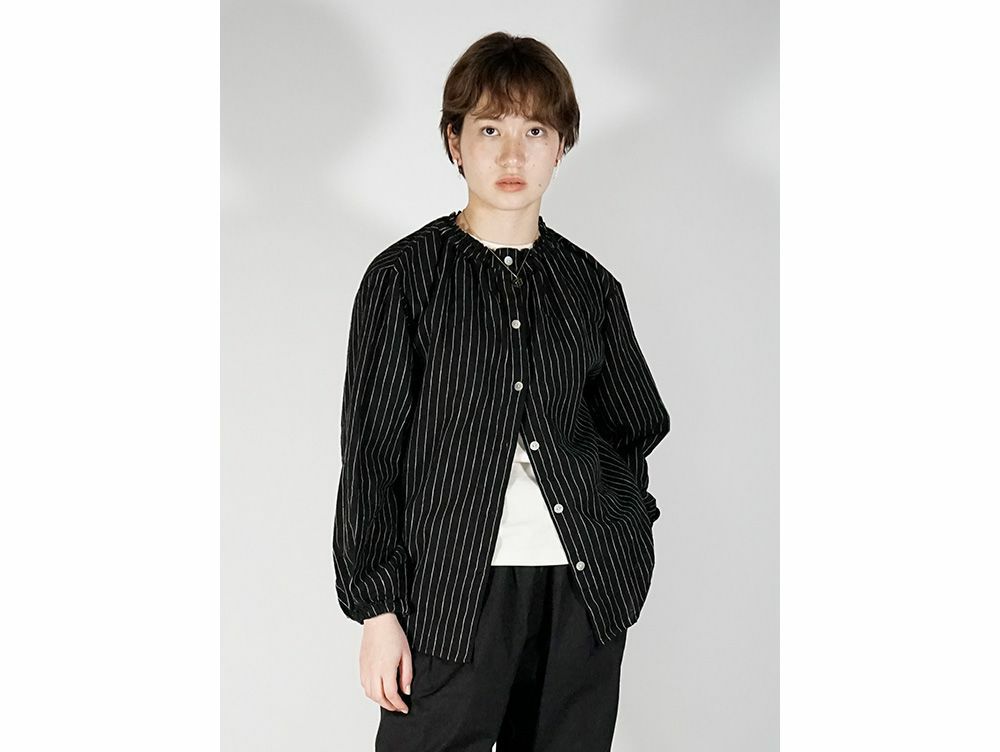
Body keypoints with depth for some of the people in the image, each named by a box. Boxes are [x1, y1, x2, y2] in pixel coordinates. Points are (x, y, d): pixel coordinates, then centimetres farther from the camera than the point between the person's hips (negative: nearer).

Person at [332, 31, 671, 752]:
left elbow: (634, 425, 22)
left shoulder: (590, 285, 9)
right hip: (452, 590, -3)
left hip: (583, 587, 3)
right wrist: (377, 607, -6)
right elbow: (370, 451, -2)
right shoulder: (406, 275, 0)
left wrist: (617, 532, 6)